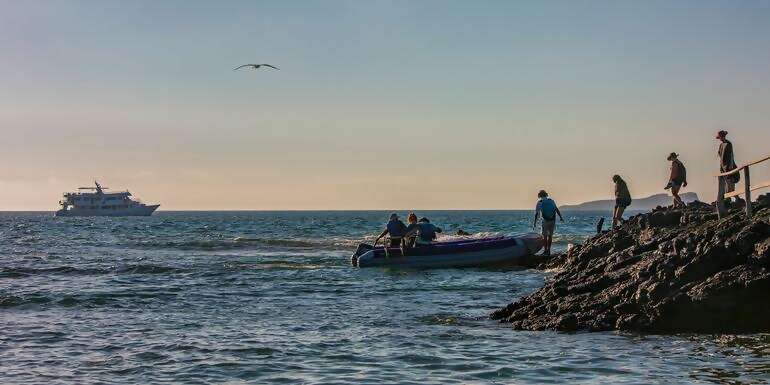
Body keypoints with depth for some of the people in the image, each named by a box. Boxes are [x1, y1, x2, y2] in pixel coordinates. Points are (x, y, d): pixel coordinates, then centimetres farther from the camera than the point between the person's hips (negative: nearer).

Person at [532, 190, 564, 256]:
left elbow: (536, 213, -1)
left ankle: (545, 250, -1)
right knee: (550, 235, 11)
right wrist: (561, 217, 7)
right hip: (553, 220, 3)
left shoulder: (539, 202, 1)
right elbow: (557, 209, 3)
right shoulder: (551, 201, 9)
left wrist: (535, 222, 3)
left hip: (545, 220, -3)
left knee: (545, 235, 5)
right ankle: (548, 250, 12)